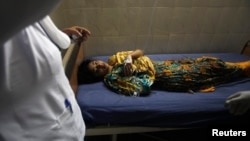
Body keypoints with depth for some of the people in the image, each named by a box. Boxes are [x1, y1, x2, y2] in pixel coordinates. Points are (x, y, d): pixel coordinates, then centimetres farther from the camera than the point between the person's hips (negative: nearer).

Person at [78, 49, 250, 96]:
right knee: (205, 70, 0)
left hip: (161, 65, 7)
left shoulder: (114, 59, 6)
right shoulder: (112, 79, -16)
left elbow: (140, 52, 5)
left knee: (204, 61, 9)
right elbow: (143, 89, -26)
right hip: (163, 77, -6)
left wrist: (129, 57, -14)